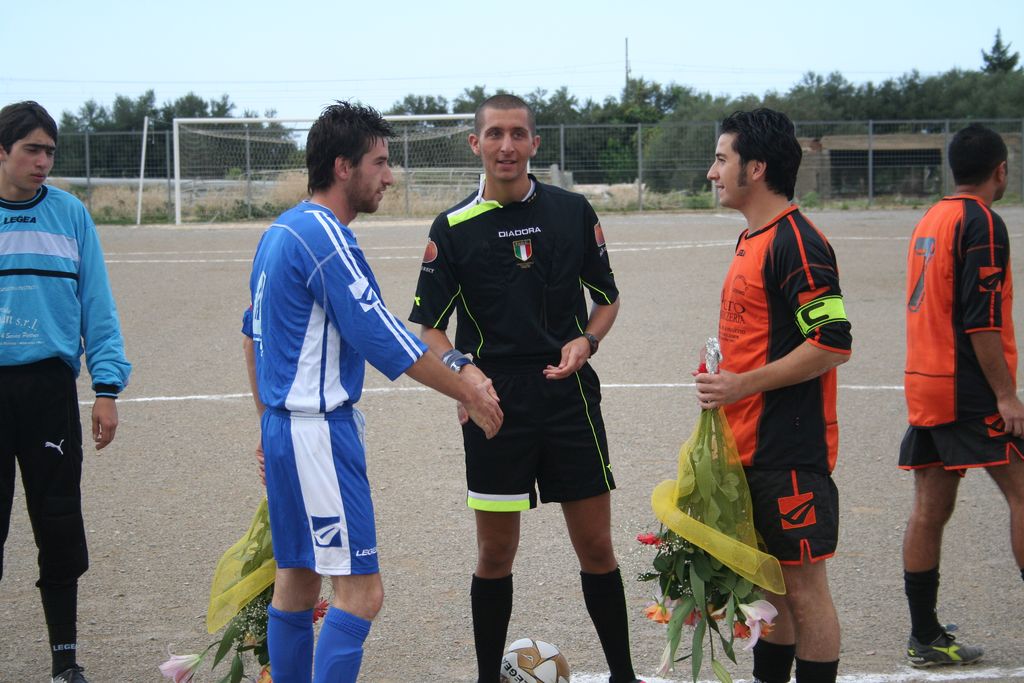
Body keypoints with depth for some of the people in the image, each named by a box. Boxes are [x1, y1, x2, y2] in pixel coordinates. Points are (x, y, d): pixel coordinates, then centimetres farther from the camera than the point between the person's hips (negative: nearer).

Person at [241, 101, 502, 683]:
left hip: (284, 423, 11)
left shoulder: (281, 231, 13)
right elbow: (381, 336, -19)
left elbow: (254, 331, 21)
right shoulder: (325, 237, -17)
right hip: (319, 430, -11)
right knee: (361, 590, -10)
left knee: (298, 577, 16)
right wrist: (469, 391, -11)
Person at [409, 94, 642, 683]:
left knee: (596, 548, 6)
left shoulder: (573, 211, 3)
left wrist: (585, 341, -7)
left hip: (571, 398, 1)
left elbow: (607, 297, 13)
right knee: (496, 555, 6)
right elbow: (428, 325, 2)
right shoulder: (454, 227, -1)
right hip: (494, 407, -1)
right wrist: (462, 367, -17)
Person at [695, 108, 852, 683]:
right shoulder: (754, 239, 15)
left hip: (789, 451, -10)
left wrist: (744, 383, -19)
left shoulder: (796, 242, -16)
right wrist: (728, 383, 17)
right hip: (754, 447, 10)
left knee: (804, 587, -2)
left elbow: (833, 343, -22)